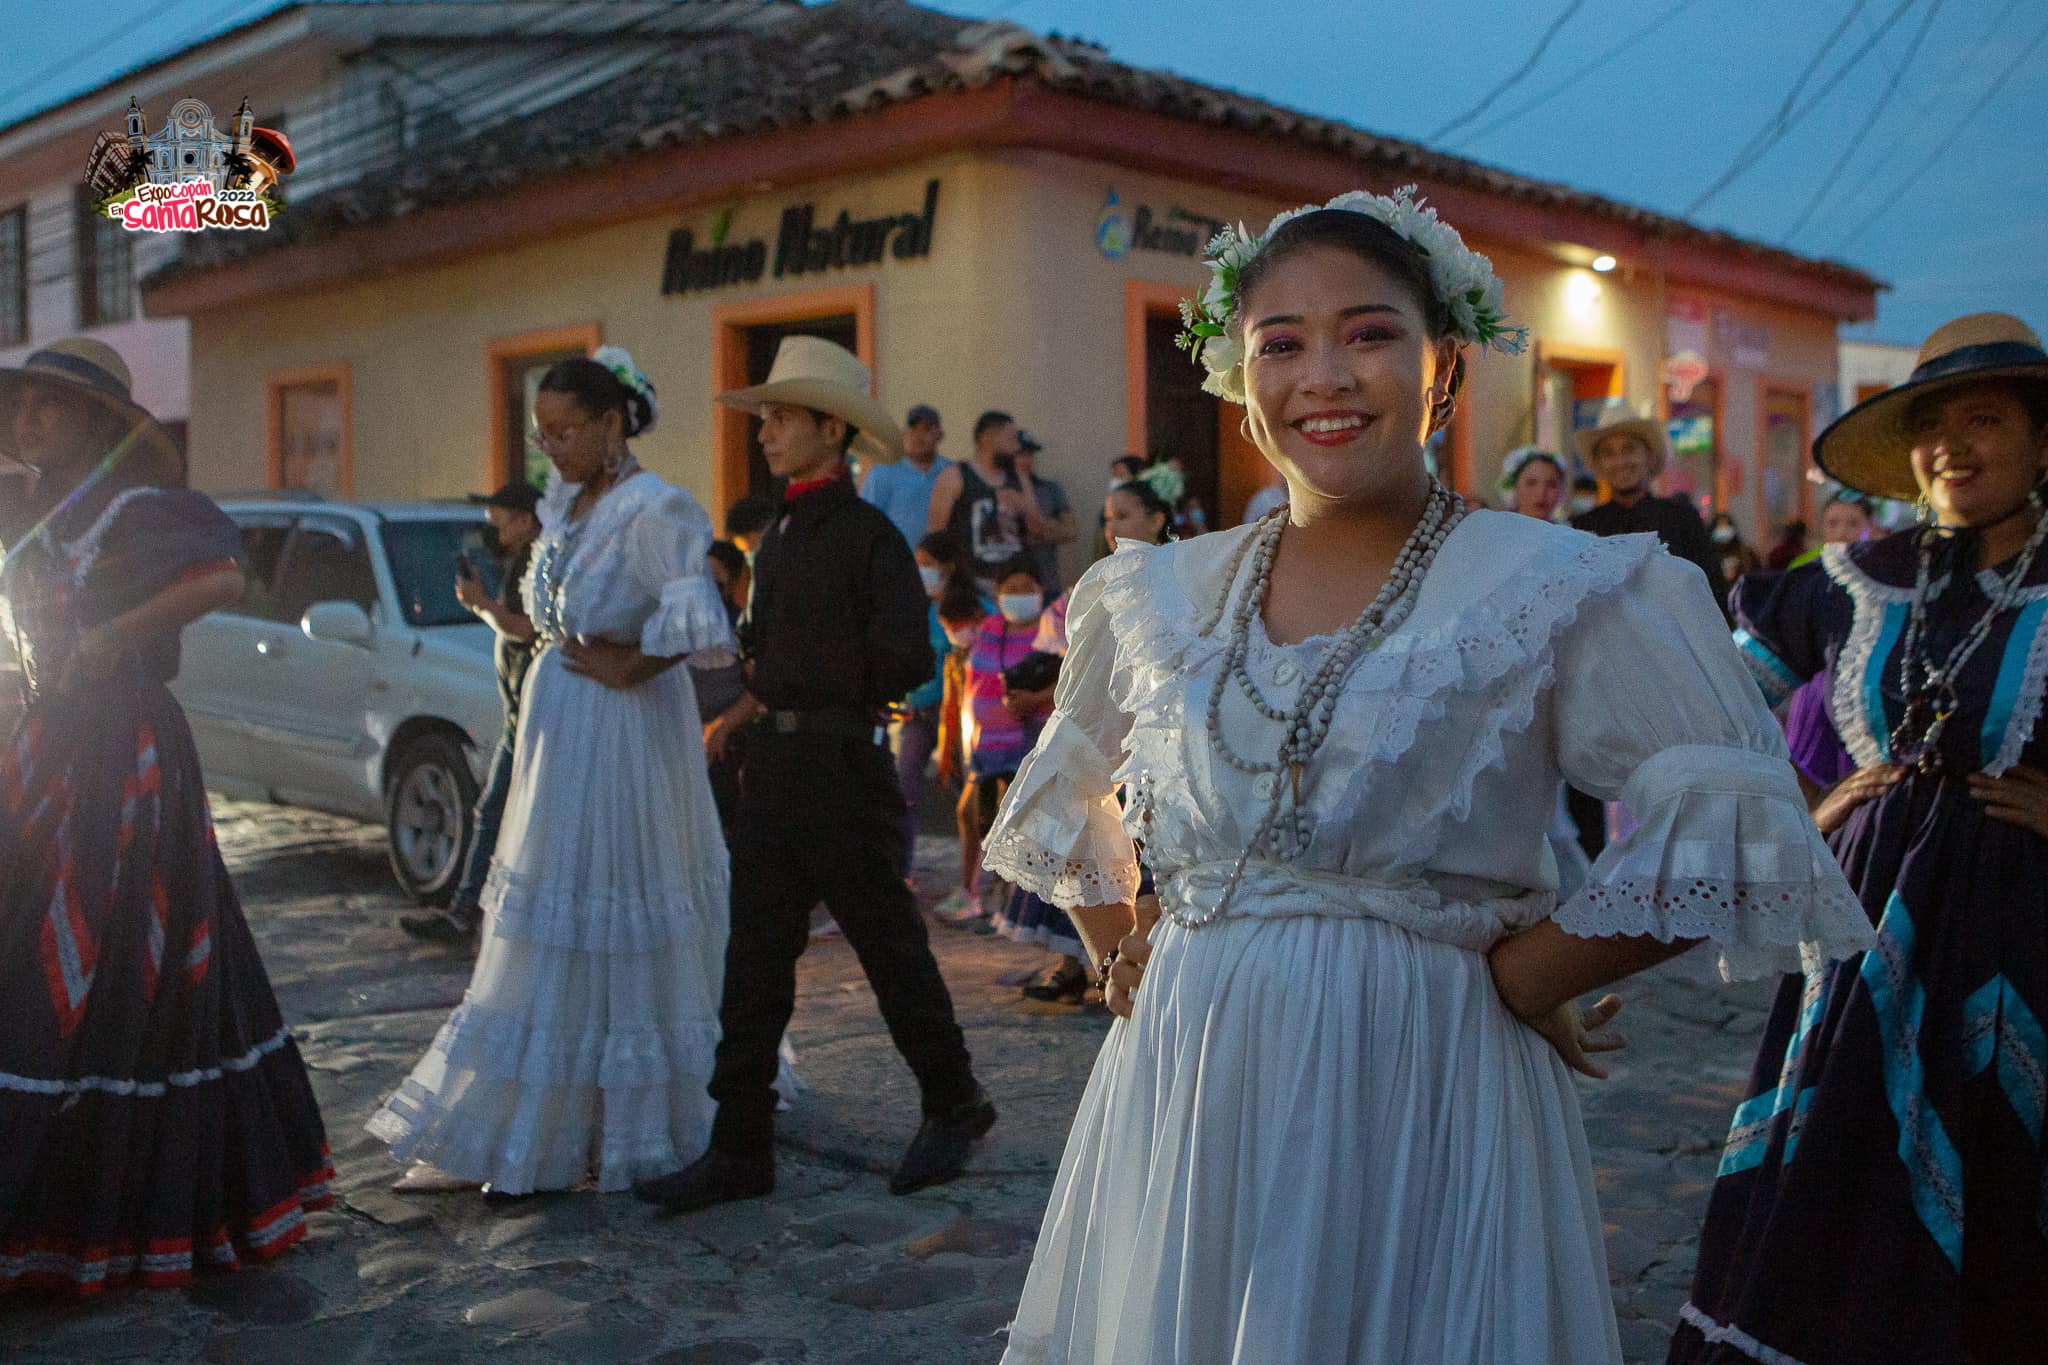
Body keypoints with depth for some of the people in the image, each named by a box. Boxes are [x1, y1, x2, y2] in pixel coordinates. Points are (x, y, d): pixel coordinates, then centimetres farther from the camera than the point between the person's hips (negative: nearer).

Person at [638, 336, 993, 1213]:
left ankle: (954, 1105, 25)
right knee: (754, 958, 7)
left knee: (889, 946, 5)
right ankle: (740, 1149, 14)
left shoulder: (867, 535, -11)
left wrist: (814, 693, -4)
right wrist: (741, 713, 5)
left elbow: (904, 663, -16)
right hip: (772, 767, 8)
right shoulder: (779, 537, 14)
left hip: (844, 766, -8)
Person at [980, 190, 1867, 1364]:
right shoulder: (1156, 597, 6)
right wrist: (1122, 954, 11)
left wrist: (1521, 974, -10)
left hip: (1425, 1102, -4)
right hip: (1186, 1094, 4)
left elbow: (1734, 830, -10)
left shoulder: (1560, 590, -7)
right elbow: (1069, 793, 22)